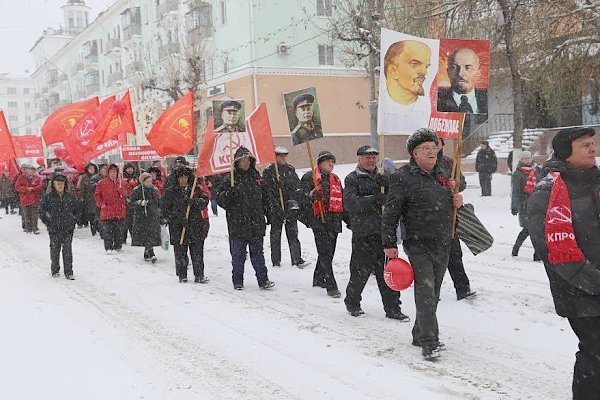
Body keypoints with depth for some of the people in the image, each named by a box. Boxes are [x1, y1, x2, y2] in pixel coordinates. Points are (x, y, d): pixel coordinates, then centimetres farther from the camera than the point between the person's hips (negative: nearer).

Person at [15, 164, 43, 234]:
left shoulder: (37, 178, 4)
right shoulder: (21, 178, 4)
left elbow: (41, 186, -3)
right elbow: (17, 187, -2)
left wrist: (33, 188, -18)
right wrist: (26, 189, -16)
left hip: (35, 199, 0)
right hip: (25, 199, 0)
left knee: (34, 215, 1)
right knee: (27, 215, 4)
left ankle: (35, 228, 6)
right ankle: (28, 228, 12)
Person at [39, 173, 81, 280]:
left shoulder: (71, 196, 4)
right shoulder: (47, 197, -1)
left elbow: (78, 210, 11)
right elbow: (42, 212, 4)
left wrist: (73, 221, 2)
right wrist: (49, 224, -4)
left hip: (68, 229, 0)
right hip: (54, 230, 0)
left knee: (67, 251, 1)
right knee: (55, 250, 9)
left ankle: (68, 272, 8)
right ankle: (55, 270, 24)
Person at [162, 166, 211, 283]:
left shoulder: (196, 189, 9)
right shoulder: (170, 192, 4)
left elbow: (204, 201, -2)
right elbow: (165, 209, 0)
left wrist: (193, 201, -21)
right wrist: (179, 218, -11)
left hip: (196, 226, 1)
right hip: (178, 228, -1)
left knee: (197, 252, 0)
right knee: (180, 253, 2)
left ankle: (199, 275, 9)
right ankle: (182, 276, 15)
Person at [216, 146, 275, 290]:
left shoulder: (256, 176, 12)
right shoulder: (230, 178, -2)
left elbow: (264, 196, 24)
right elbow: (220, 200, -4)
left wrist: (267, 212, 18)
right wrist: (228, 194, -24)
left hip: (256, 223, 3)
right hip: (237, 223, -3)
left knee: (257, 253, 6)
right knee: (238, 255, 5)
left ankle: (263, 280, 9)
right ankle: (238, 281, 16)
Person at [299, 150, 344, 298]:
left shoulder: (335, 179, 20)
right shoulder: (309, 177, -2)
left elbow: (342, 199, 29)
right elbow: (303, 197, -10)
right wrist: (313, 195, -30)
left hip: (334, 221, 7)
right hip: (319, 220, -7)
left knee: (329, 252, 12)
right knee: (325, 253, -11)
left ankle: (318, 279, 28)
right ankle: (331, 286, -11)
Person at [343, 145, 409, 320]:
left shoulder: (382, 178, 16)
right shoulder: (352, 179, -1)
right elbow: (350, 203, -15)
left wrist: (388, 184, -11)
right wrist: (375, 199, -23)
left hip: (384, 232, 5)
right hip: (363, 234, -4)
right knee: (361, 272, 5)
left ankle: (392, 308, 14)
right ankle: (352, 302, 26)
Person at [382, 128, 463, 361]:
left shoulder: (440, 175, 14)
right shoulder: (403, 177, -9)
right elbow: (391, 213, -10)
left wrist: (457, 201, 5)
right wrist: (389, 244, -13)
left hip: (443, 246, 7)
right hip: (419, 245, -7)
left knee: (433, 293, 13)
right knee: (425, 292, -12)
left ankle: (420, 335, 27)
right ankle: (429, 343, -7)